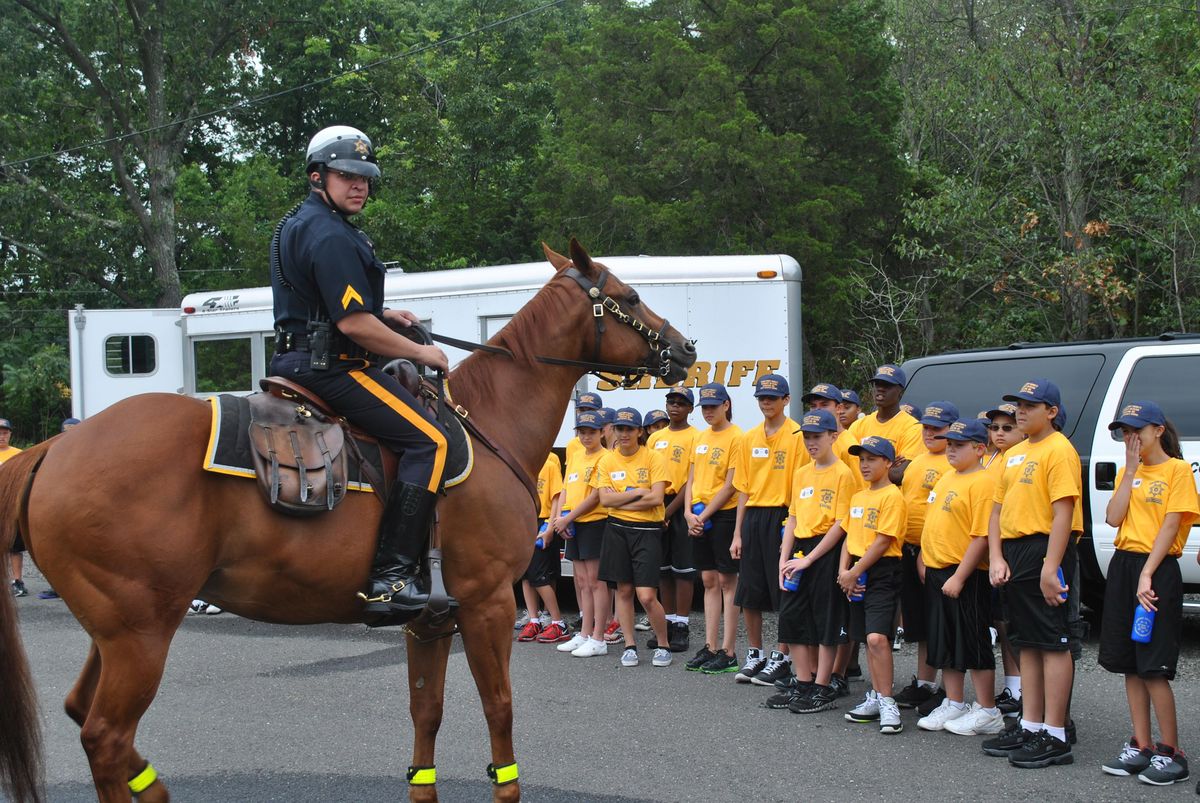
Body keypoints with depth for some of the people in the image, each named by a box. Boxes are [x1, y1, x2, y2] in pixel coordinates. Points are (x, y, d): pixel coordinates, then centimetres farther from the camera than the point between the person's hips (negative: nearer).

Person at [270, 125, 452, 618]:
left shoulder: (297, 226, 19)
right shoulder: (331, 237, -16)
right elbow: (354, 324, -22)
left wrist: (383, 315, 20)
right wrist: (420, 353, -10)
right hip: (333, 368, -11)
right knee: (429, 440, -18)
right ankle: (391, 577, -24)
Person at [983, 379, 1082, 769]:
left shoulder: (1058, 450, -10)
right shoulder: (1016, 454, 18)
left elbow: (1063, 512, -18)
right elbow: (998, 507, 17)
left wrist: (1050, 567, -23)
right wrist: (996, 558, 4)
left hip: (1045, 551, -9)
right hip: (1014, 553, 9)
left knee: (1053, 643, -5)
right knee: (1028, 644, 13)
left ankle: (1055, 736, -3)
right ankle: (1030, 725, 21)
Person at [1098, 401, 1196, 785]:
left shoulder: (1178, 469, -5)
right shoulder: (1127, 472, 14)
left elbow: (1171, 526, -12)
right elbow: (1113, 518, 1)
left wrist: (1147, 574, -18)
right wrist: (1131, 471, -2)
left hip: (1159, 570, -7)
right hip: (1122, 566, 7)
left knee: (1154, 667, -8)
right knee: (1131, 665, 7)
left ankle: (1171, 754, -1)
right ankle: (1141, 746, 14)